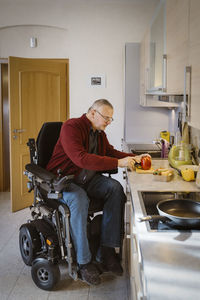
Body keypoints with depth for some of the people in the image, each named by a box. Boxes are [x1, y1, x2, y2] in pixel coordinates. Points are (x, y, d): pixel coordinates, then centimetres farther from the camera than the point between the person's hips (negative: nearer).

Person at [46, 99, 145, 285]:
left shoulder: (100, 133, 11)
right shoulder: (71, 127, -17)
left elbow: (111, 152, 21)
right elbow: (81, 158, -31)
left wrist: (133, 158, 2)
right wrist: (118, 163, -32)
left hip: (87, 179, 7)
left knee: (115, 188, -18)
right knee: (79, 199, -38)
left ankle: (106, 250, -16)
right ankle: (84, 262, -25)